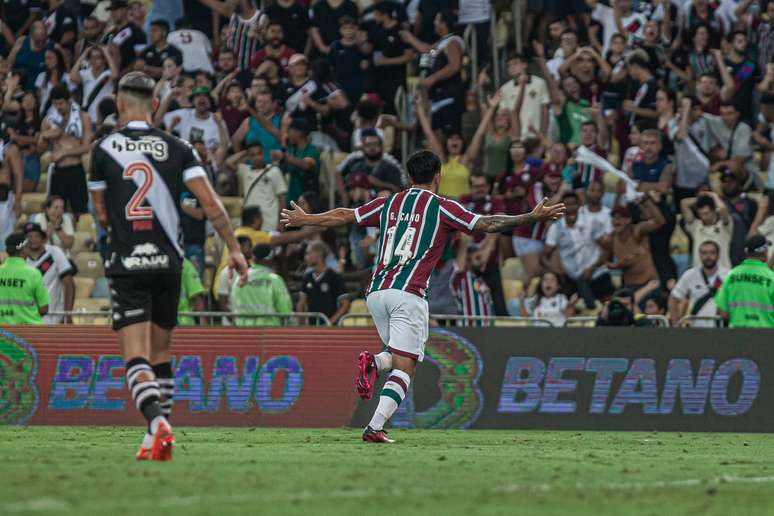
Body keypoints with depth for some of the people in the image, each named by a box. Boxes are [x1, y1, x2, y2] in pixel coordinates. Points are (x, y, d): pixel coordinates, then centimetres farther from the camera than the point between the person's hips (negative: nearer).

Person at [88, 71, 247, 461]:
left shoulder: (104, 149, -1)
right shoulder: (176, 148, 2)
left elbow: (101, 215, 7)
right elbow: (210, 203, -4)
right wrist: (234, 249, 2)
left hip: (126, 264, -3)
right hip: (168, 262, 3)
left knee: (136, 357, -9)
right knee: (160, 353, 16)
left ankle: (158, 423, -33)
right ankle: (155, 441, 17)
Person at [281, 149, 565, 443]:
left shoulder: (389, 204, 16)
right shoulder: (441, 207, 3)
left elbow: (343, 216, 24)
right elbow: (486, 225, -3)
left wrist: (304, 220, 39)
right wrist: (533, 218, 0)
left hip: (376, 292, 6)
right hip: (408, 293, -6)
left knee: (399, 358, 21)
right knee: (405, 366, -5)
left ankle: (373, 363, -12)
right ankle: (375, 427, -21)